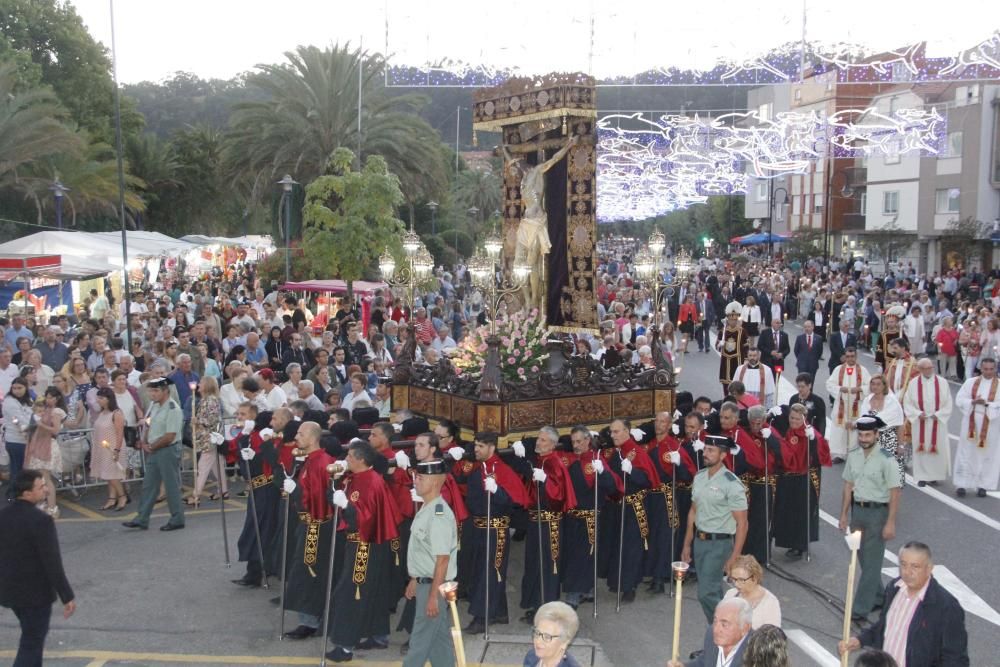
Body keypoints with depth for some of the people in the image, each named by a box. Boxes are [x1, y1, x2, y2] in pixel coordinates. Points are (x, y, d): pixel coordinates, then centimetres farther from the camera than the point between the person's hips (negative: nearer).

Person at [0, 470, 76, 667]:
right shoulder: (41, 520, -23)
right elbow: (52, 563, -22)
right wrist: (67, 597, -15)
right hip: (36, 592, -7)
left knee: (33, 636, 26)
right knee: (31, 644, 4)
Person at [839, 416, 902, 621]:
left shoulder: (886, 460, -16)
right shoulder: (853, 456, 3)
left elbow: (894, 492, -14)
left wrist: (890, 523, -15)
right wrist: (844, 514, 12)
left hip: (877, 512, -6)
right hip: (857, 510, 6)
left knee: (872, 561, -3)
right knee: (863, 558, 16)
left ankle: (861, 608, 0)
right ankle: (878, 597, 34)